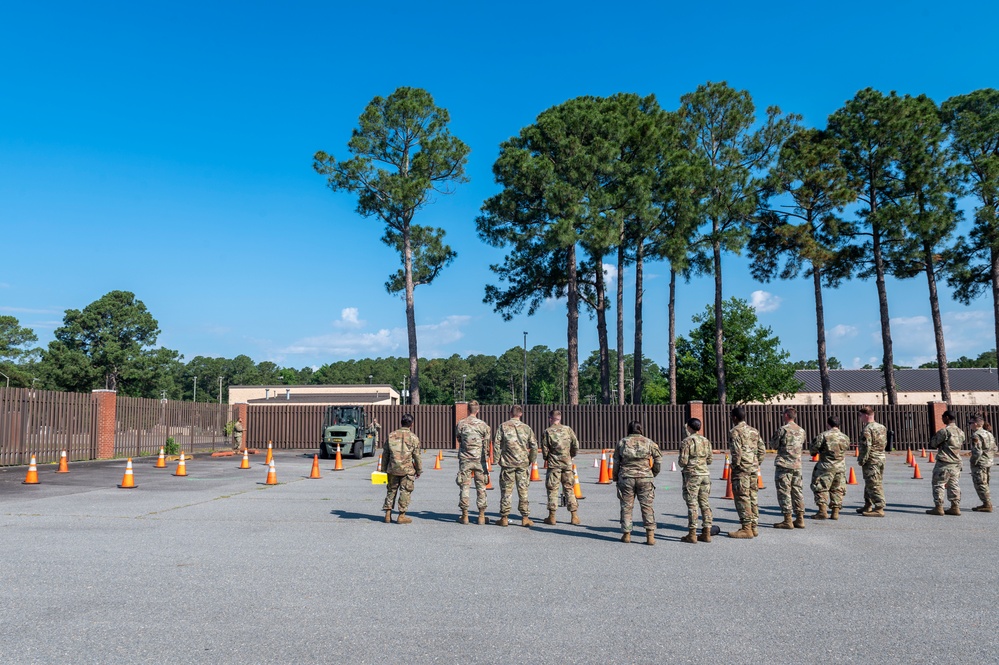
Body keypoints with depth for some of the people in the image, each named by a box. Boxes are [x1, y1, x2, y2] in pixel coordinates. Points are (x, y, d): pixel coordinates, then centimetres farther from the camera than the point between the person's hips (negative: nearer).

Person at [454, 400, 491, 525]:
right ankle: (481, 516, 9)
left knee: (464, 487, 5)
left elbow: (458, 439, 10)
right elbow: (487, 443, 2)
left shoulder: (461, 424, -3)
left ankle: (464, 516, 7)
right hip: (479, 459, 0)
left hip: (465, 459, 0)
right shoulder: (483, 425, -3)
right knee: (481, 487, 7)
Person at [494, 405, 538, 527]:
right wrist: (532, 460, 14)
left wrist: (497, 460, 4)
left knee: (506, 491, 5)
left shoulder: (503, 427, -1)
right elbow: (534, 445, 3)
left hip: (507, 463, -1)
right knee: (523, 490, 6)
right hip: (523, 463, 1)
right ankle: (525, 518, 9)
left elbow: (497, 444, -4)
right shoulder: (526, 428, 4)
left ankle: (504, 518, 8)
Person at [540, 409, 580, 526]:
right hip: (567, 464, 3)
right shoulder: (568, 429, 2)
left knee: (552, 490, 5)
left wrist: (547, 458, 15)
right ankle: (574, 516, 8)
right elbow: (576, 445, 2)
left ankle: (552, 516, 5)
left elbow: (545, 450, -5)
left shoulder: (547, 432, -5)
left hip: (554, 464, -3)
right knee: (569, 489, 10)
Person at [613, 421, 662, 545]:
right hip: (644, 478, 0)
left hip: (626, 478, 0)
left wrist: (615, 478, 16)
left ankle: (626, 534, 12)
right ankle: (650, 536, -2)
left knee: (626, 507, 9)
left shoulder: (622, 442, 3)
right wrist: (653, 474, 16)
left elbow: (616, 462, 6)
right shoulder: (649, 442, 3)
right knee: (647, 507, 4)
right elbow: (658, 460, 3)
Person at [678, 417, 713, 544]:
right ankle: (707, 533, 11)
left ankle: (692, 534, -2)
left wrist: (682, 465, 9)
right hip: (705, 474, 6)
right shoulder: (706, 441, 9)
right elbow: (710, 460, 12)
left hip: (692, 474, -6)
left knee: (692, 505, -3)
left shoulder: (687, 441, -9)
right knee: (704, 503, 9)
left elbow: (683, 461, -12)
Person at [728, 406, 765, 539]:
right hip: (754, 469, 8)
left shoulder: (735, 431, -9)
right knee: (752, 498, 13)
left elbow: (736, 451, -18)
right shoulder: (754, 431, 14)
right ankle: (754, 527, 17)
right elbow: (762, 450, 13)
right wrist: (756, 464, 17)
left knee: (742, 498, -4)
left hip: (741, 469, -8)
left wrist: (735, 466, -6)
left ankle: (746, 528, -4)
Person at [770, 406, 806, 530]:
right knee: (797, 491, 11)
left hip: (784, 465, -6)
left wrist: (774, 437, 14)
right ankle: (800, 519, 12)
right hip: (797, 465, 6)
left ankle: (788, 520, -2)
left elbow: (774, 445, -4)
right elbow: (802, 446, 17)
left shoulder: (782, 429, -11)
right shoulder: (801, 431, 9)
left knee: (784, 492, -2)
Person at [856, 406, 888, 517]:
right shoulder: (882, 427, 13)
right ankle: (868, 505, 28)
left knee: (874, 484, -6)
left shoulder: (867, 429, -16)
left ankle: (879, 509, -7)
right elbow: (885, 443, 21)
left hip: (871, 460, -10)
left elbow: (866, 447, -20)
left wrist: (861, 460, -14)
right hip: (881, 458, 10)